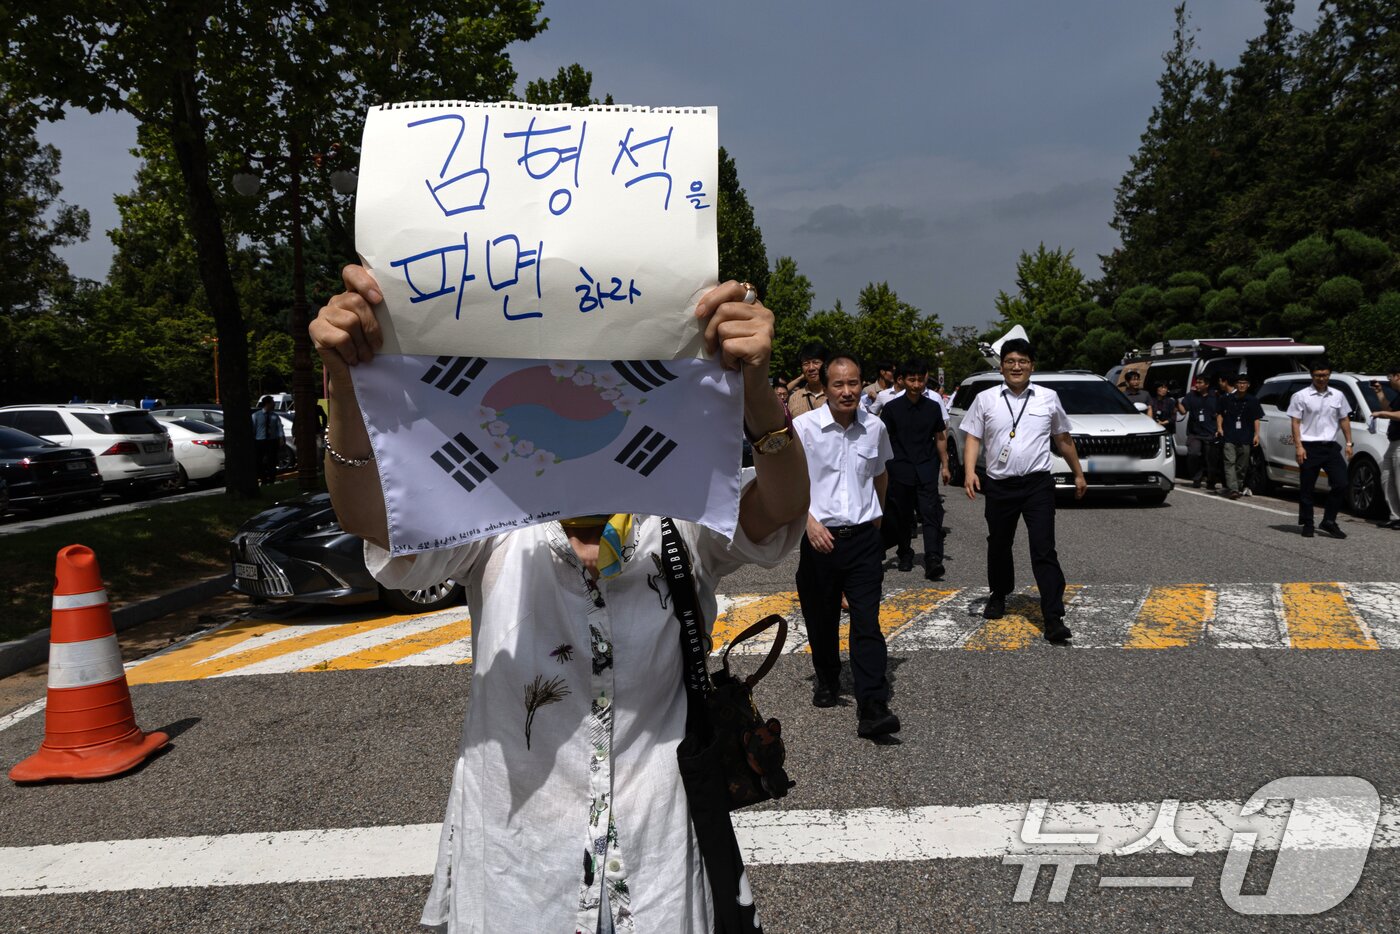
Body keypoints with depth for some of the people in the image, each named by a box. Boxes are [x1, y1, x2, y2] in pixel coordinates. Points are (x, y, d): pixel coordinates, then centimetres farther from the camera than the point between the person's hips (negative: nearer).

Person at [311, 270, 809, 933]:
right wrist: (347, 382, -38)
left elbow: (782, 511, -28)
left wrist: (755, 388, -48)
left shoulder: (680, 534, -10)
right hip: (512, 861, 1)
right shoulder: (499, 535, -8)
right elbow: (366, 517, -20)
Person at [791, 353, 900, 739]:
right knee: (821, 618, 12)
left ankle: (872, 708, -6)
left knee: (867, 621, -6)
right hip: (820, 537, -1)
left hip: (863, 537, 1)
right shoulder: (804, 426, -8)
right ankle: (827, 681, 37)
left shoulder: (875, 427, 3)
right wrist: (809, 522, -16)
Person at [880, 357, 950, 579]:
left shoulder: (933, 407, 8)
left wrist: (944, 465, 12)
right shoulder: (892, 408, 1)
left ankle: (933, 561, -18)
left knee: (931, 515, -11)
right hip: (900, 471, 0)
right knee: (901, 517, 8)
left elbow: (940, 437, 15)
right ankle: (904, 554, 26)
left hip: (926, 471, 1)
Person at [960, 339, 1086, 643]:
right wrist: (969, 471, -14)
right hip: (999, 485, 1)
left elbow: (1063, 439, 16)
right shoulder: (985, 400, 3)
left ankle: (1054, 619, -11)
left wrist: (1078, 474, 21)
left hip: (1038, 484, -1)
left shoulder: (1048, 398, 5)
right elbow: (973, 438, 1)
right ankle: (998, 596, 41)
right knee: (998, 546, 16)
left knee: (1044, 550, -9)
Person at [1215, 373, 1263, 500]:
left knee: (1242, 466, 6)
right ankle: (1233, 489, -22)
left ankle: (1239, 488, 19)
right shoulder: (1227, 399, 7)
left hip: (1245, 438, 2)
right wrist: (1219, 427, 0)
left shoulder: (1252, 401, 9)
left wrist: (1256, 434, 1)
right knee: (1230, 462, -13)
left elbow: (1256, 419, 10)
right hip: (1229, 437, -2)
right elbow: (1220, 414, 15)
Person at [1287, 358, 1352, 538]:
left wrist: (1349, 443, 10)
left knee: (1341, 484, -3)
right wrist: (1298, 446, -13)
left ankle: (1329, 521, 9)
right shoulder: (1301, 396, -3)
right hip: (1309, 447, -4)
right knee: (1307, 488, 2)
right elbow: (1295, 422, -6)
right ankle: (1307, 524, 11)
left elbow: (1344, 420, 17)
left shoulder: (1338, 396, 11)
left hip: (1331, 446, 4)